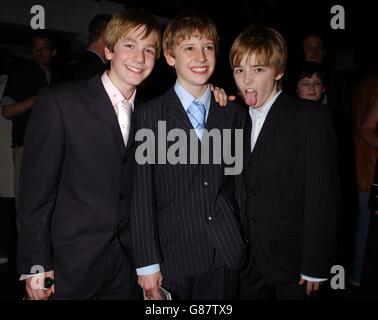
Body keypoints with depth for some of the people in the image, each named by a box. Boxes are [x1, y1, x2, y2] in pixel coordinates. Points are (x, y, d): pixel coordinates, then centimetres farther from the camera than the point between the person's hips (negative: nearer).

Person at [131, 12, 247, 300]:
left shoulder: (234, 113, 5)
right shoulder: (149, 115, -5)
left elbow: (240, 179, 9)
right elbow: (141, 195, -7)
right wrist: (147, 263, -8)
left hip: (227, 252, 3)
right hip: (174, 254, -2)